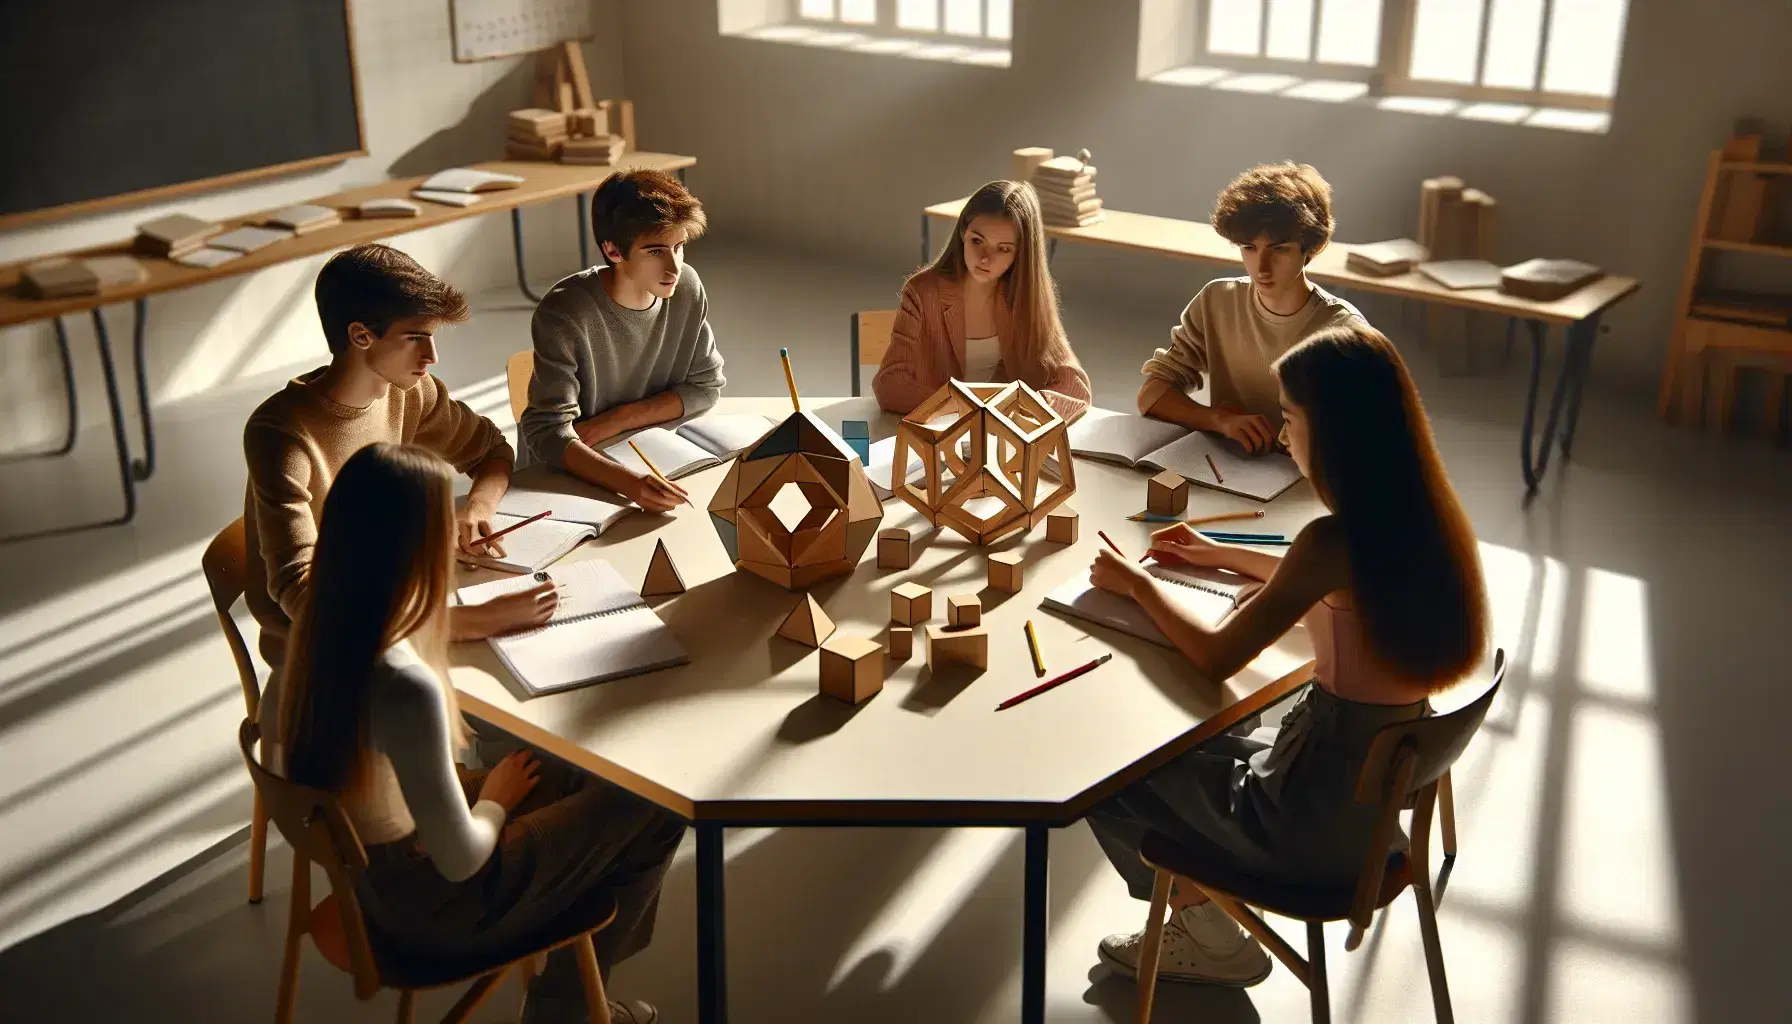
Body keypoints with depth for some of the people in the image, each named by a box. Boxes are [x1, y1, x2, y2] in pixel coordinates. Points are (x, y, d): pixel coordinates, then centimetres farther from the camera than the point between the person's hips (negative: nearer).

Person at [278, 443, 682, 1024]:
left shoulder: (323, 625, -11)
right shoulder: (406, 687, -36)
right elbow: (460, 860, -25)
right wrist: (495, 800, -5)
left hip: (362, 869, 8)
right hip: (425, 908, -8)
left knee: (585, 780, 20)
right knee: (652, 808, 4)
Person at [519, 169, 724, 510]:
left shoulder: (687, 289, -8)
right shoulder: (565, 315, -23)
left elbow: (706, 385, 2)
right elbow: (548, 433, -28)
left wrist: (618, 420, -12)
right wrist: (628, 482, -46)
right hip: (571, 472, -4)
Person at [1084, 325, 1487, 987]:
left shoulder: (1336, 540, -27)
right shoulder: (1424, 518, -2)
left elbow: (1216, 657, -19)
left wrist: (1138, 584, -2)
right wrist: (1223, 556, 23)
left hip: (1320, 826, -8)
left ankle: (1211, 938, 24)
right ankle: (1203, 929, 27)